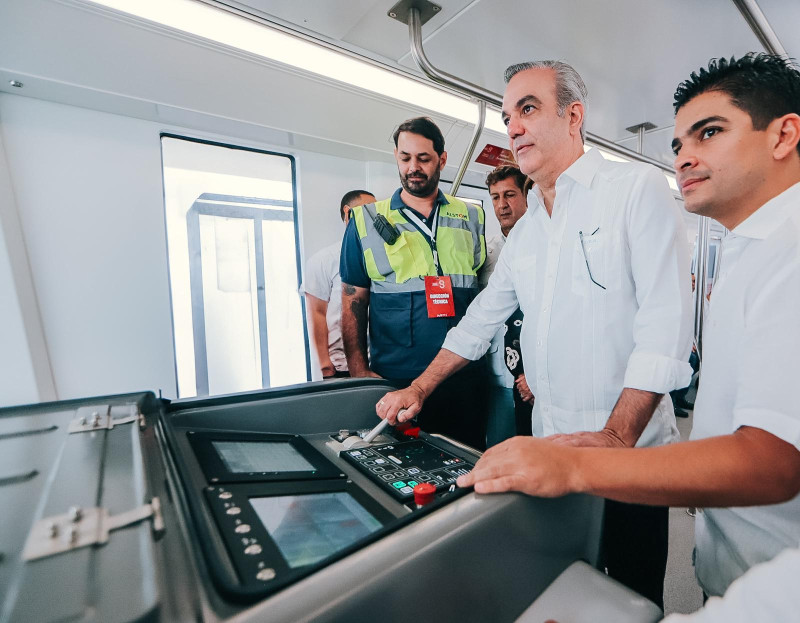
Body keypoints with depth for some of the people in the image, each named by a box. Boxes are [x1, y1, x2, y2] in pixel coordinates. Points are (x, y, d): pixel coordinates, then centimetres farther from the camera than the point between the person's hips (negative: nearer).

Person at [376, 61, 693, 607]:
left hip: (630, 447, -5)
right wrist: (420, 390, 7)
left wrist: (616, 436, -25)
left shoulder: (638, 187, -8)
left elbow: (665, 323, -16)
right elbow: (481, 319, 12)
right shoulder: (526, 230, 11)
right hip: (550, 443, 6)